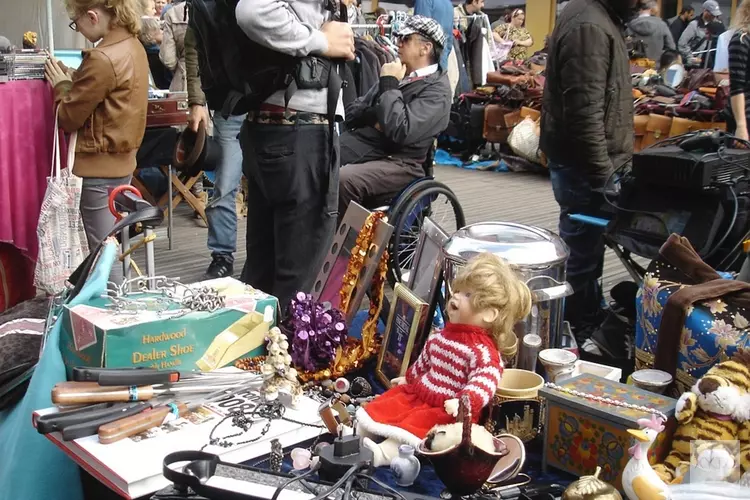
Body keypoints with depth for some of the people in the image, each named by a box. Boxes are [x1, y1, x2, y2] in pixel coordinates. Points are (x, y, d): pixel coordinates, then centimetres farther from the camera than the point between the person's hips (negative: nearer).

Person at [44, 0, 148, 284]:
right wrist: (74, 82, 3)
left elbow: (68, 118, -12)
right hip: (122, 160, 9)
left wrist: (62, 85, 4)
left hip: (100, 167, -9)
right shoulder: (134, 47, 6)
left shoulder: (102, 59, -21)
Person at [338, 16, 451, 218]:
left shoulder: (436, 89, -6)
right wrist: (374, 116, -5)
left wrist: (389, 85, -11)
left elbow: (401, 132, -21)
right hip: (357, 144, 7)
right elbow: (351, 112, 18)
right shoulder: (397, 74, 17)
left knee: (343, 180, -33)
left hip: (396, 161, -7)